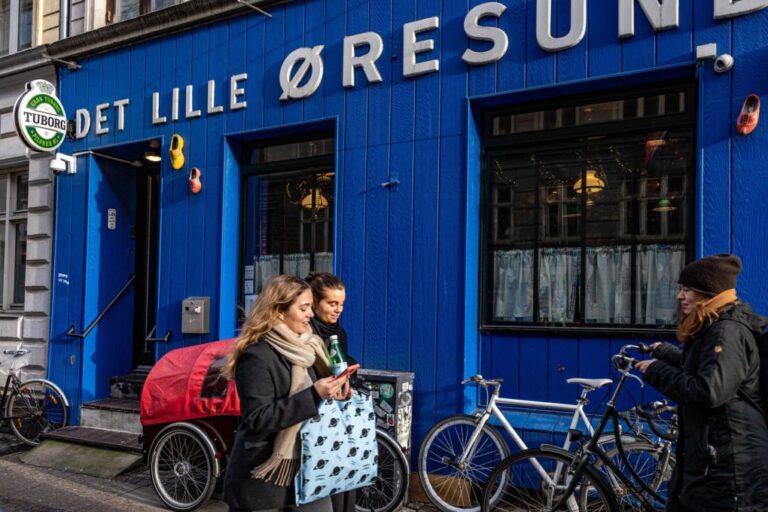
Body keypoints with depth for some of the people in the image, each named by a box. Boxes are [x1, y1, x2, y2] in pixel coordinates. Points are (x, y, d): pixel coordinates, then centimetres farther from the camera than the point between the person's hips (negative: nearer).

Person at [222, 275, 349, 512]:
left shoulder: (306, 347, 9)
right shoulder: (257, 355, -17)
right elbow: (258, 419, -23)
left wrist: (332, 392, -2)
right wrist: (313, 396, -26)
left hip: (306, 466, 7)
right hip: (263, 475, -7)